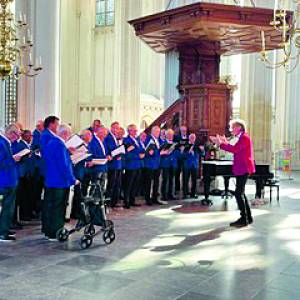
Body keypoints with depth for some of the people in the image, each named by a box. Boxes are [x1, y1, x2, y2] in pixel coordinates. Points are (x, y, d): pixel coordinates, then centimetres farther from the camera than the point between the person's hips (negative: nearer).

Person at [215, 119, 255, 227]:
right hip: (242, 169, 11)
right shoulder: (242, 138, 19)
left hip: (243, 169, -11)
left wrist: (221, 144, -24)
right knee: (241, 193, 13)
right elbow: (236, 150, 18)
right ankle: (248, 217, 20)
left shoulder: (244, 137, -13)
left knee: (239, 193, -11)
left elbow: (235, 149, -25)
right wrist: (226, 143, 12)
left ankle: (244, 219, -7)